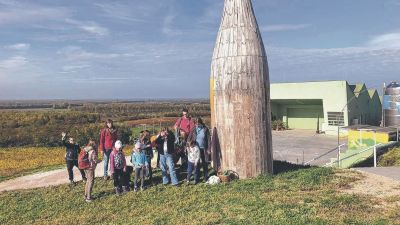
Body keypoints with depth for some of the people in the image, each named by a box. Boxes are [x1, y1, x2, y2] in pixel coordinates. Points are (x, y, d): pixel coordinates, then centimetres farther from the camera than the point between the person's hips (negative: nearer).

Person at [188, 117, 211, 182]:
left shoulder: (205, 129, -4)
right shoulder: (194, 130, 0)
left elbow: (209, 139, -3)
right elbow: (189, 138, 2)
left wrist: (209, 149, -6)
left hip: (204, 149, -1)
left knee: (205, 163, 5)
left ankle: (206, 177, 18)